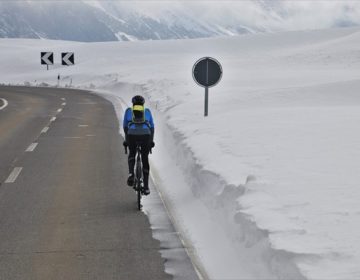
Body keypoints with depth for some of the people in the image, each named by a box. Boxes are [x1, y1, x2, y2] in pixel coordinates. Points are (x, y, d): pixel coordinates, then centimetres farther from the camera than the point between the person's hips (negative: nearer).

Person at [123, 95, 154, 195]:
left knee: (132, 154, 27)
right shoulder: (147, 111, 25)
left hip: (132, 134, 0)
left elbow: (125, 126, 21)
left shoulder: (128, 111, 23)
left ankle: (131, 173, -1)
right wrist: (151, 141, 31)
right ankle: (146, 187, 13)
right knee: (145, 159, 15)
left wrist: (126, 139, 31)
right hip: (145, 135, 0)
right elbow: (152, 127, 23)